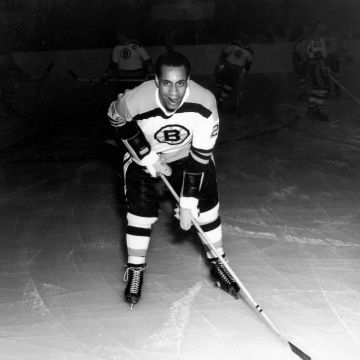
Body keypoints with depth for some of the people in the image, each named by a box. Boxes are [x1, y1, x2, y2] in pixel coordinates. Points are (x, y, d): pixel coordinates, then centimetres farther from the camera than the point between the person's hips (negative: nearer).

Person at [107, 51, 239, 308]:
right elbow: (117, 119, -11)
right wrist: (148, 157, -15)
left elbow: (200, 157, -27)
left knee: (206, 203, -3)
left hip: (187, 154, 1)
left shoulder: (205, 103, -35)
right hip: (144, 155, -1)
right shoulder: (135, 100, -36)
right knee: (141, 209, -8)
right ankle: (135, 270, 11)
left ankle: (217, 261, 17)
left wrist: (188, 203, -27)